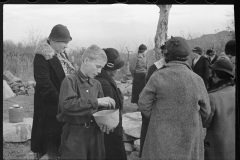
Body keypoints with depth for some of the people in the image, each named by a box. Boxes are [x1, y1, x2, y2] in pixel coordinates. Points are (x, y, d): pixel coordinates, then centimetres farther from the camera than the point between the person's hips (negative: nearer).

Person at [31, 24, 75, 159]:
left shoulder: (62, 54, 10)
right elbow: (45, 84, -20)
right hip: (49, 106, -7)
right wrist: (60, 101, -22)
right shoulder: (42, 57, -15)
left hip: (62, 104, 7)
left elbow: (69, 75, 16)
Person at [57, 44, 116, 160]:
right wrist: (95, 101, -26)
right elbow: (66, 105, -25)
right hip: (75, 134, -5)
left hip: (95, 132, 6)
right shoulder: (70, 80, -11)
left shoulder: (96, 84, 7)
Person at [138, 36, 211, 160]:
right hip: (189, 140, 2)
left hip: (161, 138, -1)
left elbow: (143, 104, -8)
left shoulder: (158, 76, -13)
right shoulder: (197, 79, -9)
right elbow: (205, 111, 0)